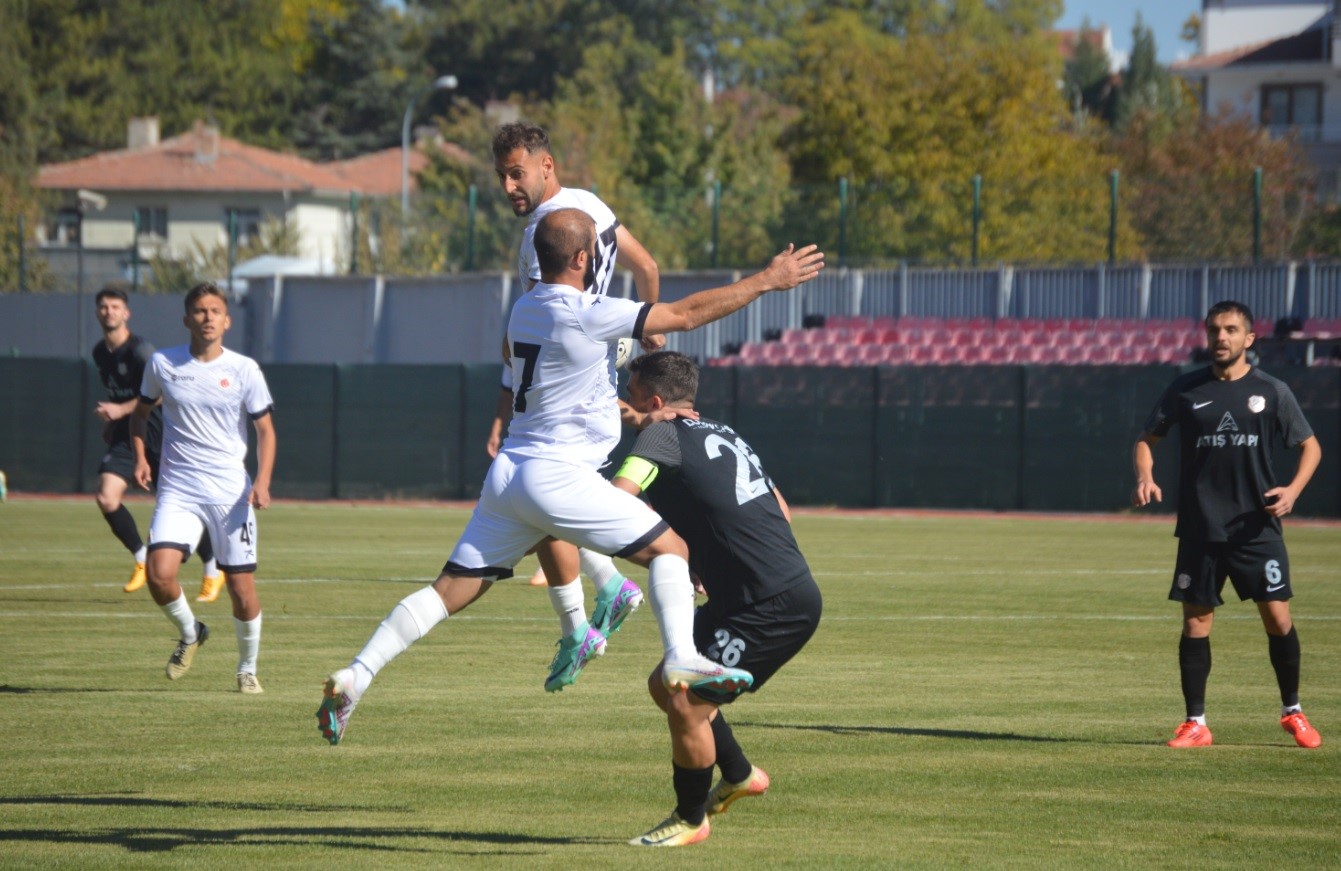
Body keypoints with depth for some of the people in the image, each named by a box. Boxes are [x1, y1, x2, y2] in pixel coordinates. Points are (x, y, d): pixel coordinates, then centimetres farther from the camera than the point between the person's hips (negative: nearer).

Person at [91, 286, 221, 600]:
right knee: (106, 497, -12)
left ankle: (213, 572, 15)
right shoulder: (100, 353, 9)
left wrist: (120, 410, -26)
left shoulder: (139, 350, -15)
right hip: (125, 434, 6)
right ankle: (141, 559, 7)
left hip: (156, 431, -6)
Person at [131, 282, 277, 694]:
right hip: (178, 490, 1)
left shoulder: (244, 370, -2)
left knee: (242, 589, -1)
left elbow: (265, 429, 3)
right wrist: (140, 457, 3)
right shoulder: (162, 364, 2)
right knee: (160, 574, -19)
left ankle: (248, 668, 24)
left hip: (230, 491, -1)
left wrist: (262, 481, -11)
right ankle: (190, 633, 12)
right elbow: (142, 410, 18)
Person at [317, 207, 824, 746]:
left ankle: (356, 675, -3)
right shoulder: (586, 316, -11)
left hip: (507, 473, 7)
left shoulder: (523, 311, 13)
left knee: (452, 589, 7)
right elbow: (686, 314, -7)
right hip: (557, 476, -7)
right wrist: (766, 281, 1)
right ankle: (680, 657, -19)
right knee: (669, 549, 2)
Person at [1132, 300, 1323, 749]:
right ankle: (1196, 723, 10)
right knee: (1195, 623, 0)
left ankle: (1292, 712, 16)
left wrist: (1293, 489, -9)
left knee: (1277, 617, -4)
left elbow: (1310, 445, 9)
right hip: (1199, 528, 1)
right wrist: (1144, 477, -9)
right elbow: (1147, 439, 12)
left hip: (1257, 527, -1)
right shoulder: (1185, 389, 5)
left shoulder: (1271, 391, 3)